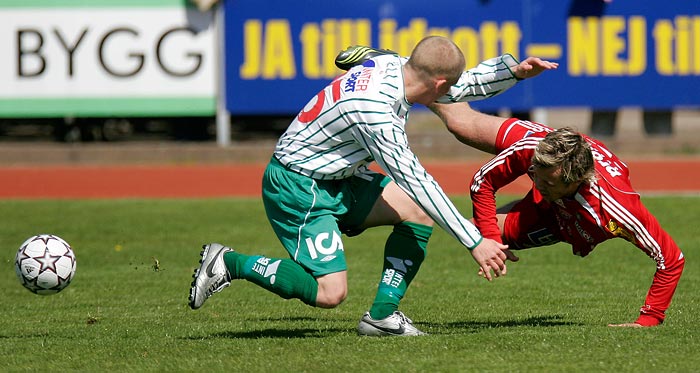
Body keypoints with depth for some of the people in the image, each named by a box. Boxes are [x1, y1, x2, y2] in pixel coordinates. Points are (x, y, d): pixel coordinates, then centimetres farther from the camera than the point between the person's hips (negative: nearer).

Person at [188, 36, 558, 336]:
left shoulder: (392, 65, -5)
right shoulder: (374, 111, -31)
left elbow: (462, 86, 13)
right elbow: (415, 182, -27)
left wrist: (513, 70, -2)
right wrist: (475, 242, -23)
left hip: (336, 179, 10)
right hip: (297, 189, -10)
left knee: (418, 212, 1)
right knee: (330, 292, -15)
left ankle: (382, 314, 3)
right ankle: (230, 263, -1)